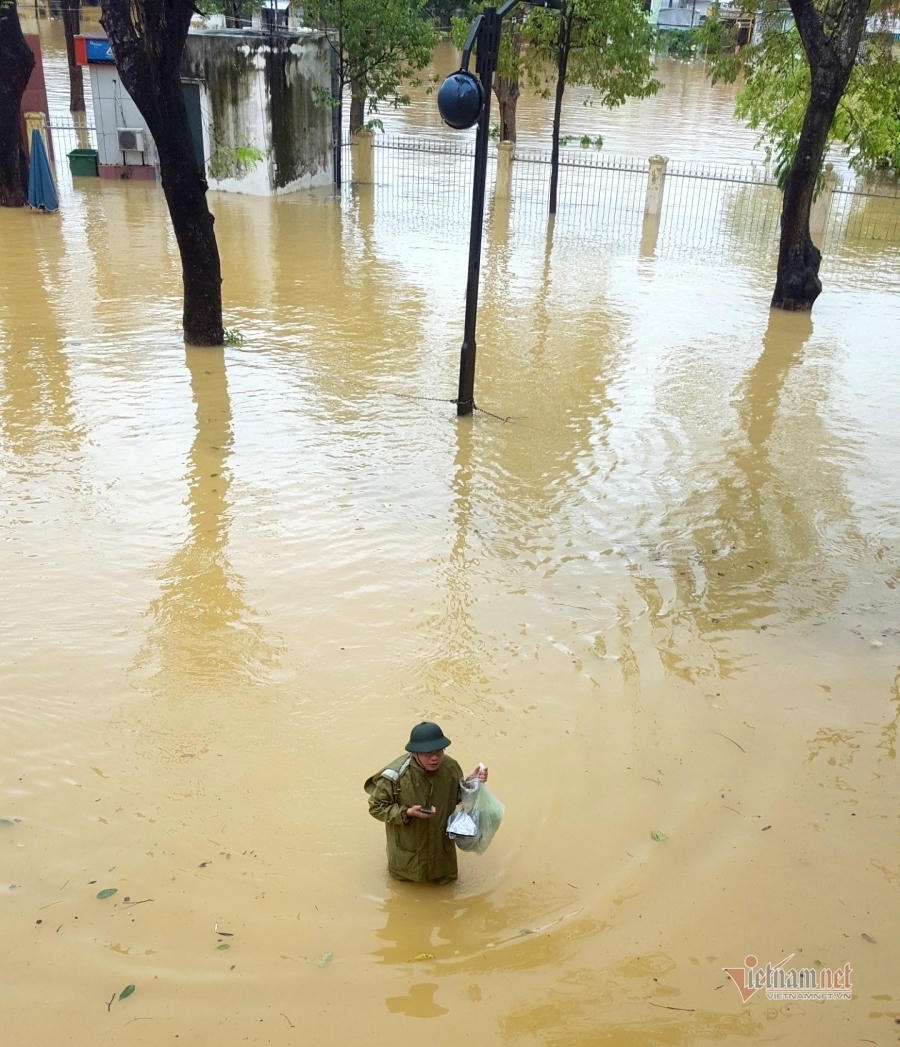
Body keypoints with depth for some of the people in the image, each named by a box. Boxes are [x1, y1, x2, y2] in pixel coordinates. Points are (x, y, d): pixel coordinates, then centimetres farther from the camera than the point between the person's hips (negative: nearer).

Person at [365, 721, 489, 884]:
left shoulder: (450, 767, -18)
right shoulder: (396, 774, -32)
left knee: (445, 879, 24)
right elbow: (376, 807, -20)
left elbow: (458, 796, 3)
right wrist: (407, 812, -32)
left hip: (441, 844, 3)